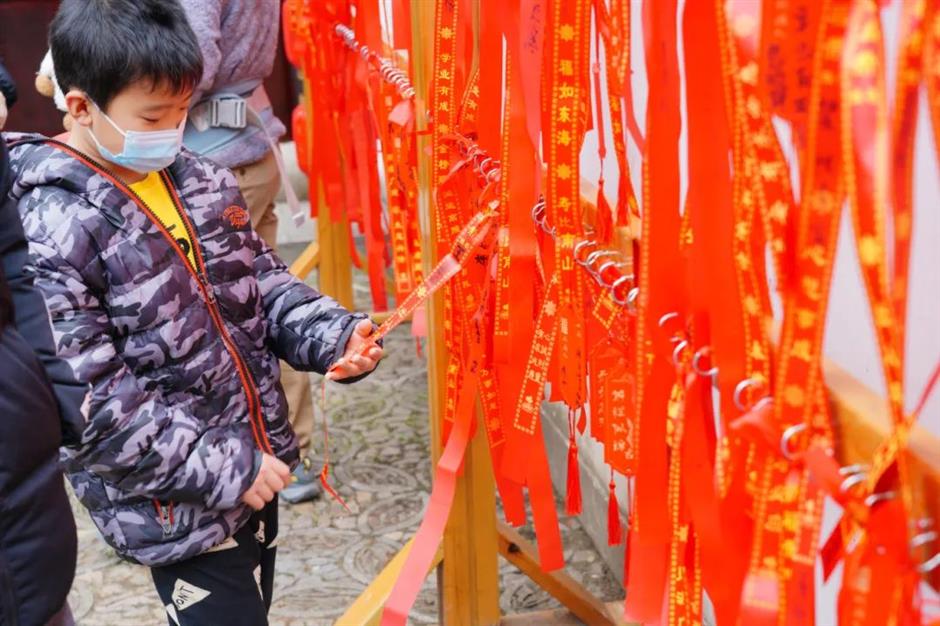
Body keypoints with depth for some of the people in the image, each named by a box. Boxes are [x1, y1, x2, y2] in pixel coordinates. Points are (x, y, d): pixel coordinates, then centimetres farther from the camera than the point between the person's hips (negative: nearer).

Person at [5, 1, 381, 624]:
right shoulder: (53, 234, -21)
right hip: (175, 508, -7)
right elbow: (87, 402, -23)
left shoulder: (204, 182, 3)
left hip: (255, 465, 7)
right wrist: (219, 468, -20)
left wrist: (332, 335, -8)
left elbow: (265, 284, 12)